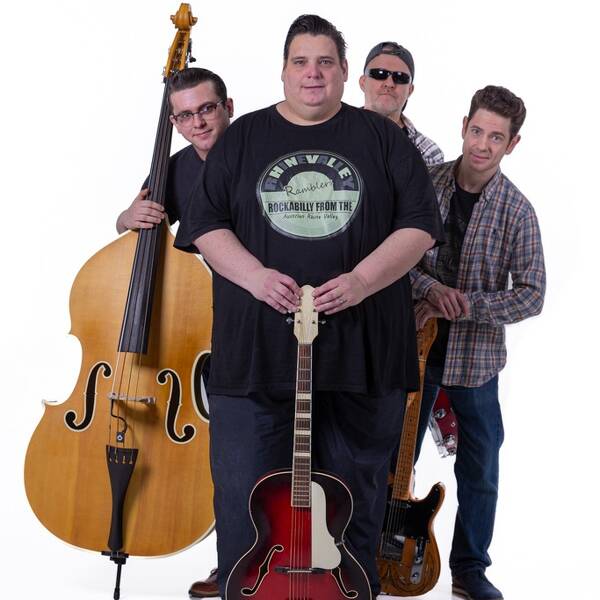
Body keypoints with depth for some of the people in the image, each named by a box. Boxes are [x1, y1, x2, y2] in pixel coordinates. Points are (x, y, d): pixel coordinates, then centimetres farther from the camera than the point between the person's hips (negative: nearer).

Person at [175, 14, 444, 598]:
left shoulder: (382, 138, 9)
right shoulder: (242, 138, 11)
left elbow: (421, 224, 3)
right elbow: (205, 224, 6)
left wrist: (362, 280, -13)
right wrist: (253, 275, -12)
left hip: (361, 351, 0)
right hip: (256, 351, 0)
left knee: (357, 495, 10)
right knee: (245, 497, 3)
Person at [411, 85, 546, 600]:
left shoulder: (517, 212, -9)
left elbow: (530, 295, -10)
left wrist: (462, 303, -20)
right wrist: (430, 288, -20)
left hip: (475, 355, -1)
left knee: (480, 470, 9)